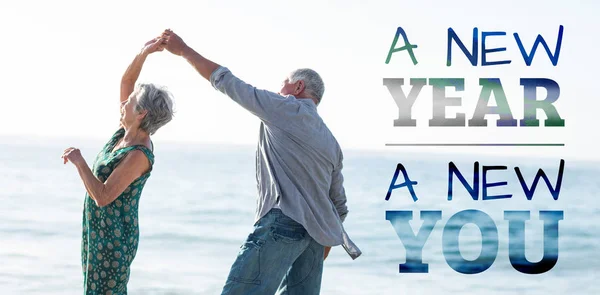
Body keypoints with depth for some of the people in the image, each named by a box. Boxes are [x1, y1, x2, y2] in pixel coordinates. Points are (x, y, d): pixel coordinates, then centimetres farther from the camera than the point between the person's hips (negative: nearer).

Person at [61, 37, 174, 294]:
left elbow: (103, 196, -27)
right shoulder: (128, 131, 2)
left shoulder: (139, 155, -23)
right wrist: (145, 52, -4)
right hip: (98, 230, 9)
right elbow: (126, 81, 9)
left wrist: (78, 161, -18)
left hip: (114, 237, -9)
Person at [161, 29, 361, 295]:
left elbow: (225, 81, 6)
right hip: (316, 232, 8)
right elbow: (339, 205, 24)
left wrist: (183, 50, 15)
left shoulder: (285, 108, 3)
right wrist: (321, 247, 31)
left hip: (284, 221, -8)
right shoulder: (331, 142, 24)